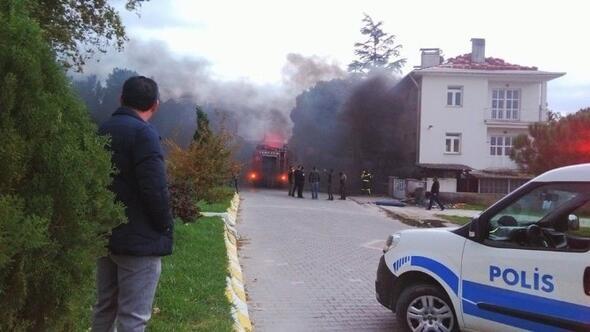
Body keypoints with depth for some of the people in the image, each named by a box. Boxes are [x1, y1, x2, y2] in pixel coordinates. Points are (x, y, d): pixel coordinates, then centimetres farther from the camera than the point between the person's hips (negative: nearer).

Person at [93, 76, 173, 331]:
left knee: (104, 307, 19)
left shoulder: (103, 131, 11)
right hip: (139, 239, -8)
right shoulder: (143, 133, -15)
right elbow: (155, 187, -22)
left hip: (104, 235, 8)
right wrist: (165, 226, -8)